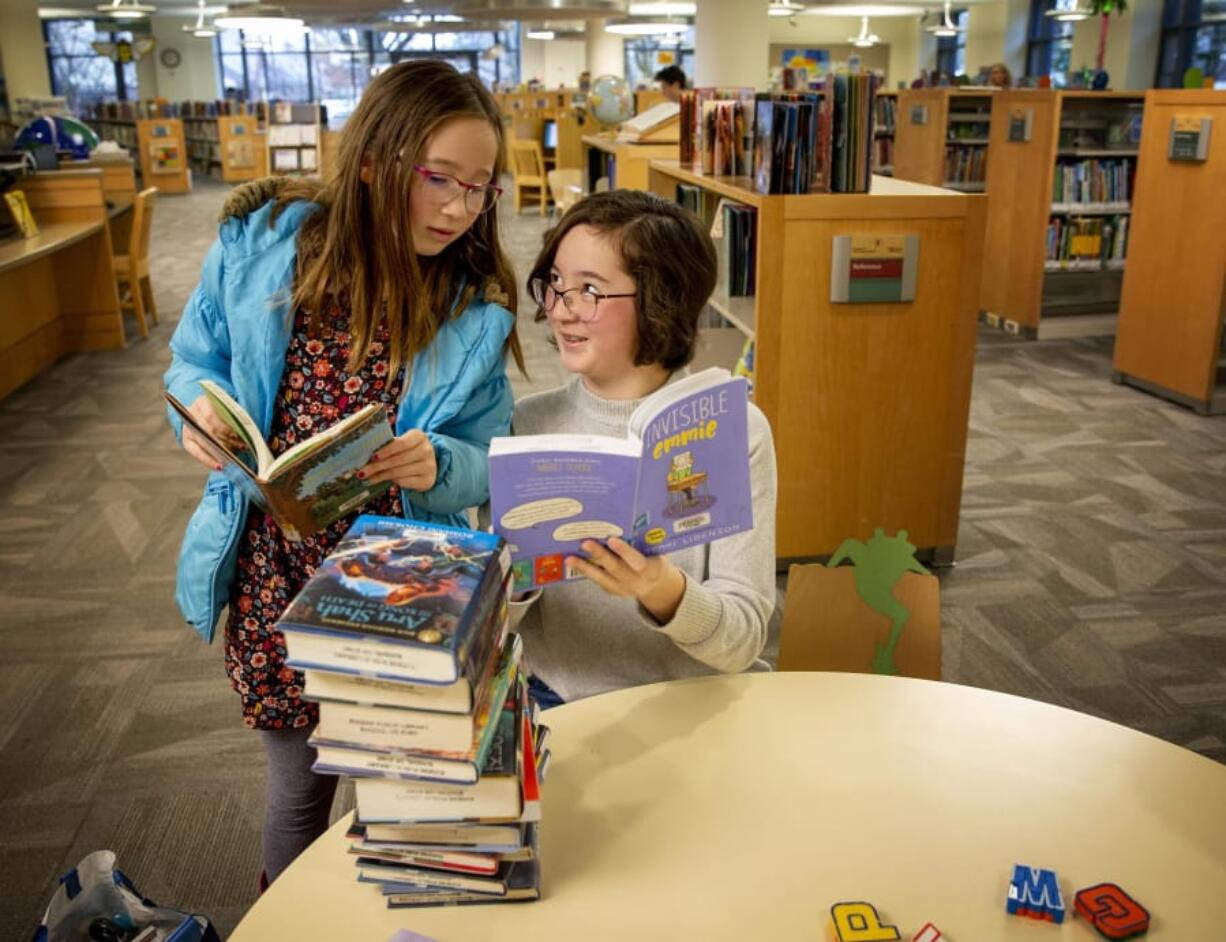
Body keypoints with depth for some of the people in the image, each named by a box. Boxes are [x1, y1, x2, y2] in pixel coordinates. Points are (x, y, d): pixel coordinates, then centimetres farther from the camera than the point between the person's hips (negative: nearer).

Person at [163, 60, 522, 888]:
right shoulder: (261, 243, -7)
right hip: (273, 575, 1)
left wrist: (437, 466, -27)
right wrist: (202, 407, -15)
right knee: (301, 781, 17)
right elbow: (197, 359, 7)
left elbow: (488, 466, -5)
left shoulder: (475, 312, -8)